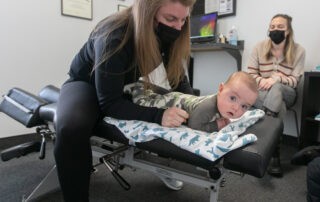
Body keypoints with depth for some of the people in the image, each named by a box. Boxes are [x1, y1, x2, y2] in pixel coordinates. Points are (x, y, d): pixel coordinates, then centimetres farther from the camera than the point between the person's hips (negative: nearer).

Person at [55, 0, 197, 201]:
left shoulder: (169, 34, -15)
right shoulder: (114, 38, -34)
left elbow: (179, 81, -8)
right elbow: (110, 103, -33)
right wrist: (157, 115, -45)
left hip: (126, 86, 6)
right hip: (87, 83, -5)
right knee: (72, 129, -37)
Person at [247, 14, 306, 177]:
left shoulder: (298, 51, 0)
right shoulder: (259, 47, 3)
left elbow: (294, 81, -4)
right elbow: (250, 74, 1)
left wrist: (276, 79, -25)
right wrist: (262, 80, -21)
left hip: (285, 94, 0)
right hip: (260, 93, 1)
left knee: (275, 90, -38)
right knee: (279, 107, -34)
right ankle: (274, 155, -31)